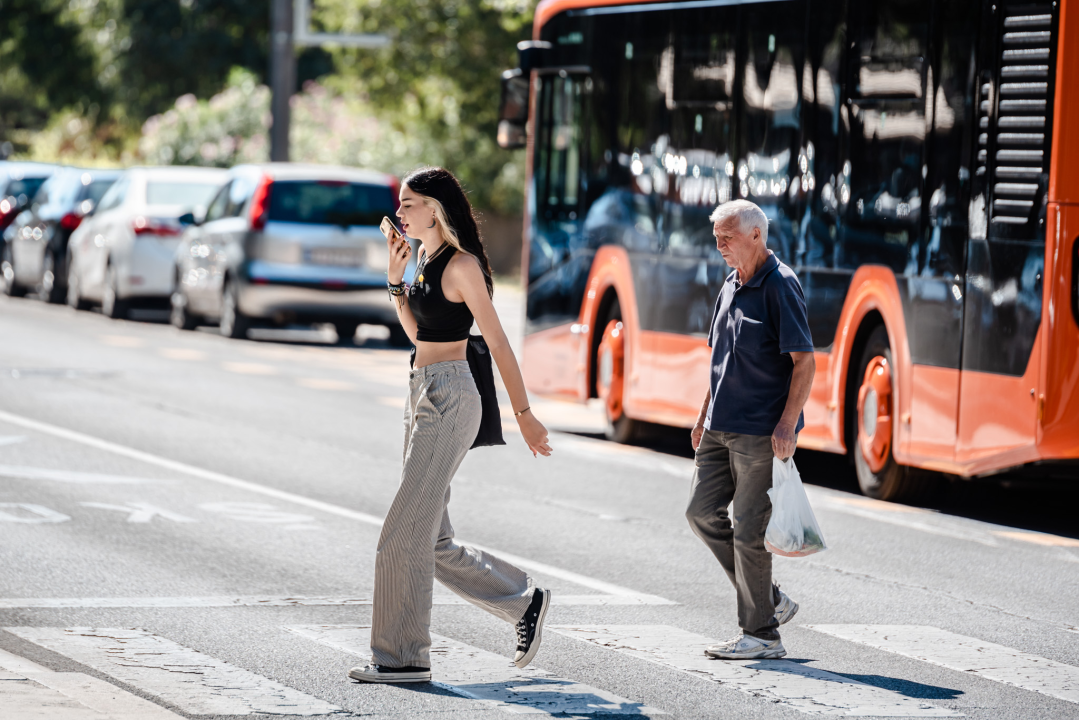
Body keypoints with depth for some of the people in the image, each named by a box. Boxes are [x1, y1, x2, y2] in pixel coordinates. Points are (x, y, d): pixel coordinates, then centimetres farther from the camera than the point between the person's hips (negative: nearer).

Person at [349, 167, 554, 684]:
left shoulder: (461, 266, -13)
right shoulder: (428, 261, 14)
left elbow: (497, 343, -13)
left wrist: (525, 416, -12)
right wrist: (395, 277, 12)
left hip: (449, 402, -10)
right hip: (423, 397, 10)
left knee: (405, 533, -8)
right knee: (433, 544, 11)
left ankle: (404, 657, -2)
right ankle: (524, 602, 23)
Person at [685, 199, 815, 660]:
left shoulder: (780, 286, -12)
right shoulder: (731, 286, 14)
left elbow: (804, 362, -16)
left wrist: (787, 425, -22)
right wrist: (704, 416, 21)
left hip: (762, 431, -9)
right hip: (722, 427, 9)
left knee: (748, 529, -6)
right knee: (702, 511, 7)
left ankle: (761, 634, 4)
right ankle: (769, 600, 17)